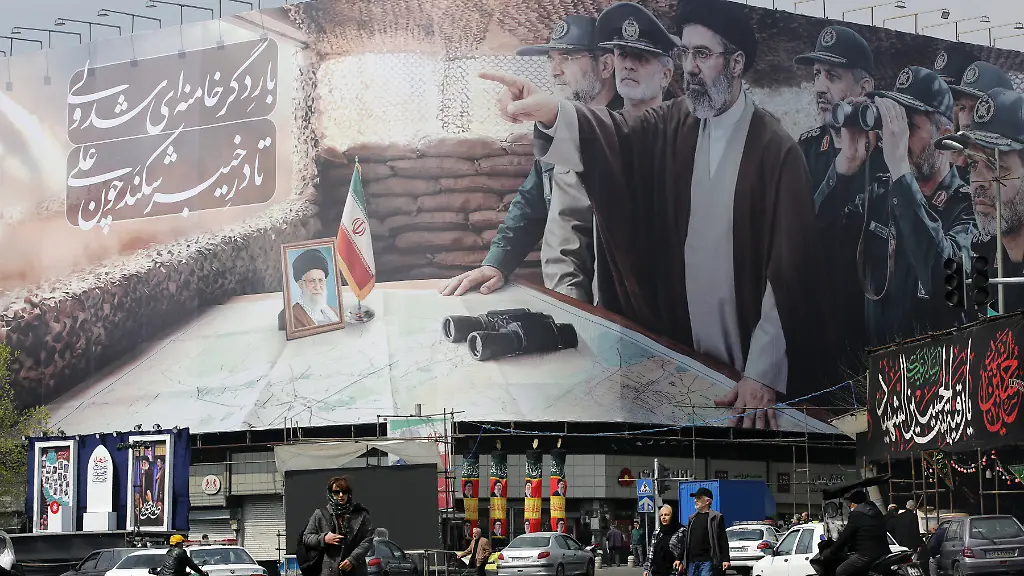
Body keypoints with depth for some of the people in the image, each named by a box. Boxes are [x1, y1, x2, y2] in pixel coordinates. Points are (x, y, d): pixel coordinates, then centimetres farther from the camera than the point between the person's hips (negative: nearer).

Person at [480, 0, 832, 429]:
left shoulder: (777, 151, -12)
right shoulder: (674, 126, 4)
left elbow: (789, 268, -16)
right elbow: (615, 136, -14)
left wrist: (766, 375, -22)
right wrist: (550, 114, -37)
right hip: (681, 349, 5)